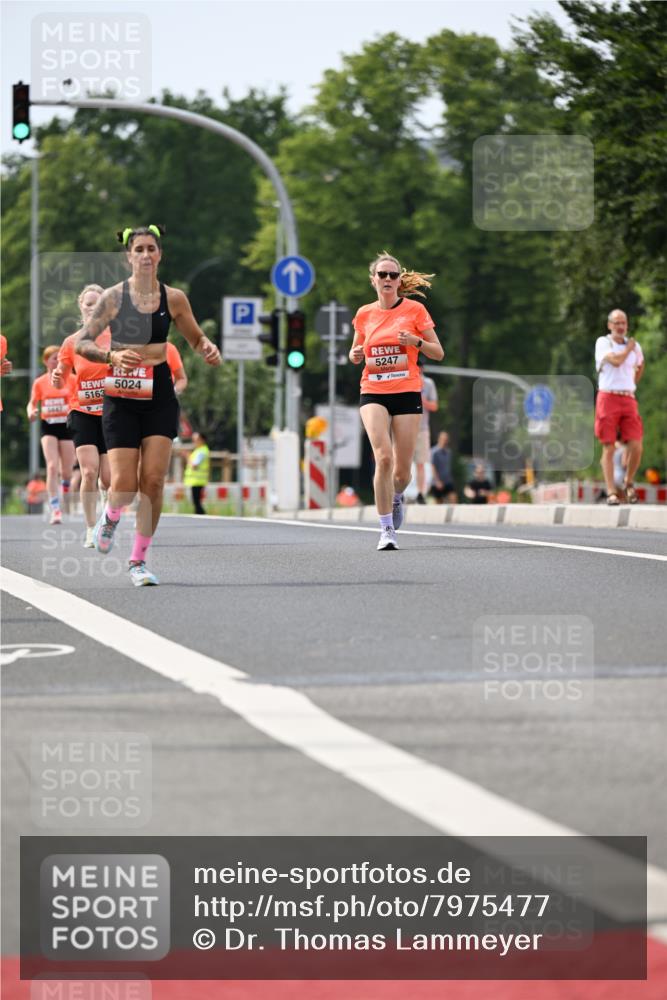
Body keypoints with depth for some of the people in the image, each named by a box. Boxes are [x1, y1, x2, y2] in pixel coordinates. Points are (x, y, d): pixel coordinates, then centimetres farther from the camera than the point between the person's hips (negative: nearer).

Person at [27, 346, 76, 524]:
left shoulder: (71, 380, -1)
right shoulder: (39, 383, 2)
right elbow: (32, 403, 11)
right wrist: (31, 412, -11)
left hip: (66, 425, 1)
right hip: (48, 426, -1)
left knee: (67, 471, 5)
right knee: (52, 466, -16)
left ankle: (65, 484, 45)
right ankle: (55, 510, -16)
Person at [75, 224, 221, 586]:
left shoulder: (174, 298, 4)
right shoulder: (114, 297, -4)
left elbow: (196, 338, 17)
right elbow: (82, 343, -3)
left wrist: (208, 349, -6)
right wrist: (113, 356, -21)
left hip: (160, 396, 2)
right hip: (122, 397, -2)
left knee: (153, 481, -7)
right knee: (124, 486, -8)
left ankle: (138, 560, 6)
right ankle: (110, 516, 30)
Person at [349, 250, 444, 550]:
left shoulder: (415, 310, 0)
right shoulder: (364, 315, 7)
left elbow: (438, 353, 2)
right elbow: (356, 353, 21)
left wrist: (417, 341, -17)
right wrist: (355, 354, -3)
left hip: (407, 393, -1)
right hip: (373, 393, 1)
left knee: (402, 471, 0)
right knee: (383, 457, -20)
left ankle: (395, 498, 38)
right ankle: (387, 530, -14)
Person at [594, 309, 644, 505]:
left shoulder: (634, 346, 12)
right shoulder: (602, 342, -1)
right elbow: (615, 361, -18)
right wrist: (628, 348, -1)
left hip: (628, 399, 3)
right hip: (608, 398, -3)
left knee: (636, 447, -7)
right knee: (609, 448, -4)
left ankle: (629, 483, 17)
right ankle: (611, 493, -3)